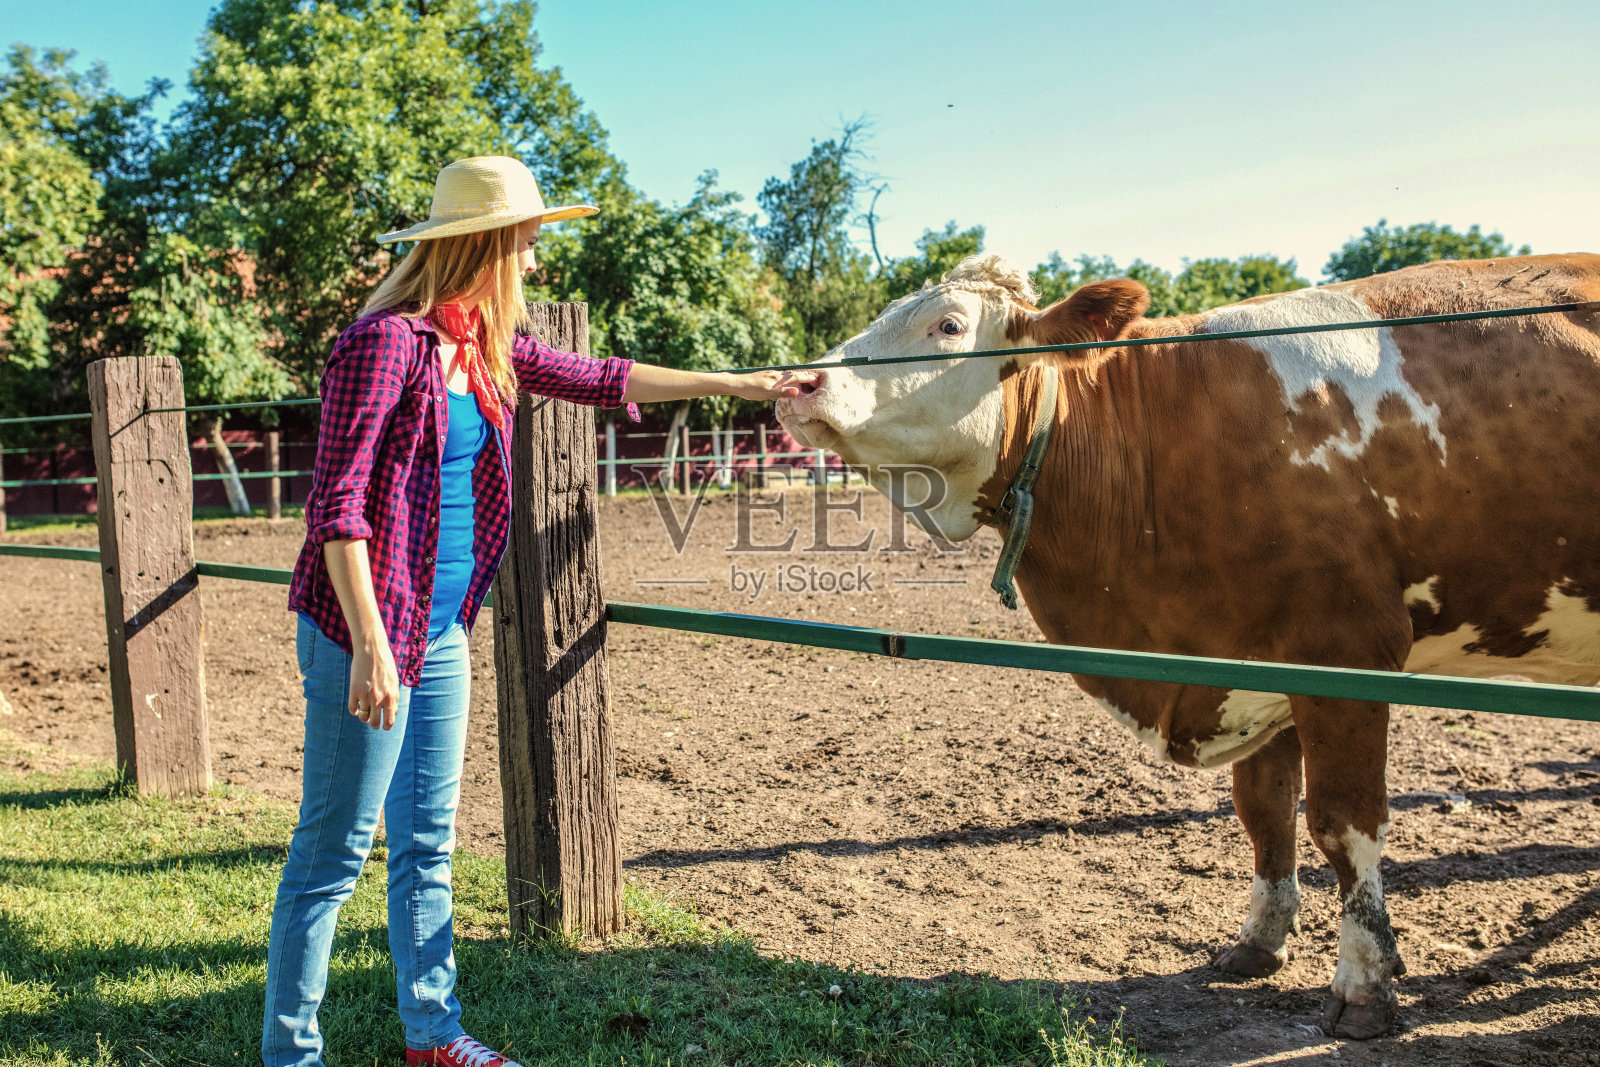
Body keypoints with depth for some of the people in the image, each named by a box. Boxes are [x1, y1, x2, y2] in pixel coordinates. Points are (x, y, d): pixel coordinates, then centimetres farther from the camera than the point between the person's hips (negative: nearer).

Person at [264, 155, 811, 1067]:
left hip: (444, 632, 8)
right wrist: (371, 647, -23)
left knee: (429, 846, 16)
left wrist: (743, 385, 23)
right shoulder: (387, 341, -15)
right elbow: (338, 503, -19)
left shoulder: (485, 343, 10)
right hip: (366, 634, -8)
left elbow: (601, 380, 19)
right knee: (334, 852, 3)